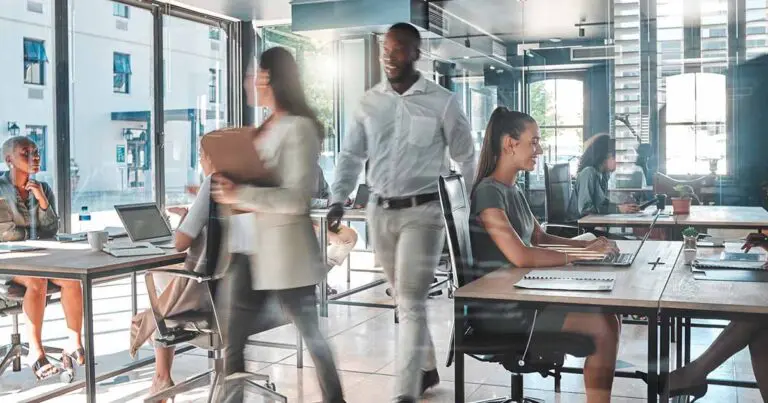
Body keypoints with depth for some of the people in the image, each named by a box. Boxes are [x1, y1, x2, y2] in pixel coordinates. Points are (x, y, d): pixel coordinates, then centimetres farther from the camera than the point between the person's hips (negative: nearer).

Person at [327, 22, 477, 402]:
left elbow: (466, 158, 3)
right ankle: (427, 369, 33)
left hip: (423, 211, -4)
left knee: (411, 302, -10)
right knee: (406, 298, 15)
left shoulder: (442, 102, -4)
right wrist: (338, 199, -2)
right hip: (380, 211, 5)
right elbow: (351, 154, 10)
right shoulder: (369, 102, 6)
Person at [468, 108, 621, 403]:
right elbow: (521, 256, -28)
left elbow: (540, 238, 21)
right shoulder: (489, 192, -18)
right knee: (603, 326, -12)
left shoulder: (514, 189, 12)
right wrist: (581, 255, -18)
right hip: (497, 309, -9)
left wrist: (587, 243, 5)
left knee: (606, 316, -1)